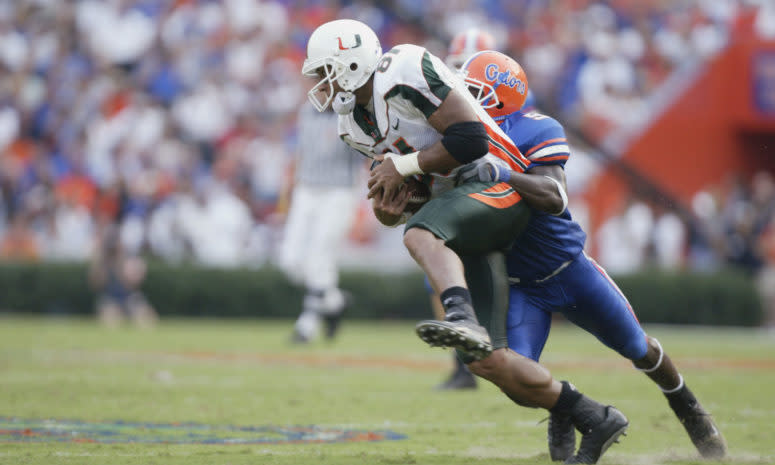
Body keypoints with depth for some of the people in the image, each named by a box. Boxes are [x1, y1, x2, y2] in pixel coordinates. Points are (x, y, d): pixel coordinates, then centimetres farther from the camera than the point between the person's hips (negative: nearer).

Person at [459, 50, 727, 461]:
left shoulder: (535, 132, -20)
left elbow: (555, 197, -35)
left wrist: (501, 175, -47)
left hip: (568, 269, -3)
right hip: (521, 285, 3)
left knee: (638, 348, 11)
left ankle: (686, 407, 41)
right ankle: (560, 412, 19)